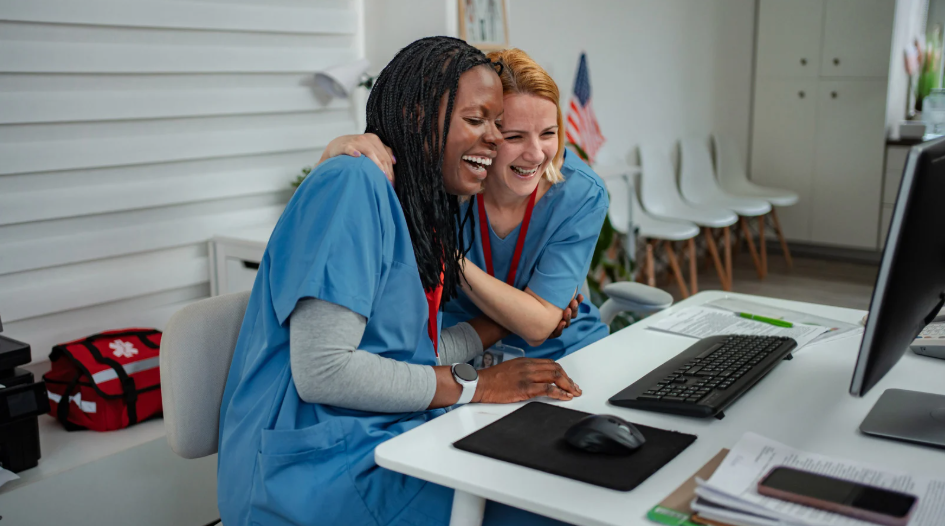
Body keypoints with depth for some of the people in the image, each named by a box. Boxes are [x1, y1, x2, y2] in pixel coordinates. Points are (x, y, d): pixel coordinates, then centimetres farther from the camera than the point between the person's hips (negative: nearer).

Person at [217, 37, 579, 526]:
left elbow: (405, 352, 8)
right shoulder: (352, 184, -16)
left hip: (388, 439, 8)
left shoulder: (426, 207, 11)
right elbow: (321, 371, -22)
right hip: (317, 465, -8)